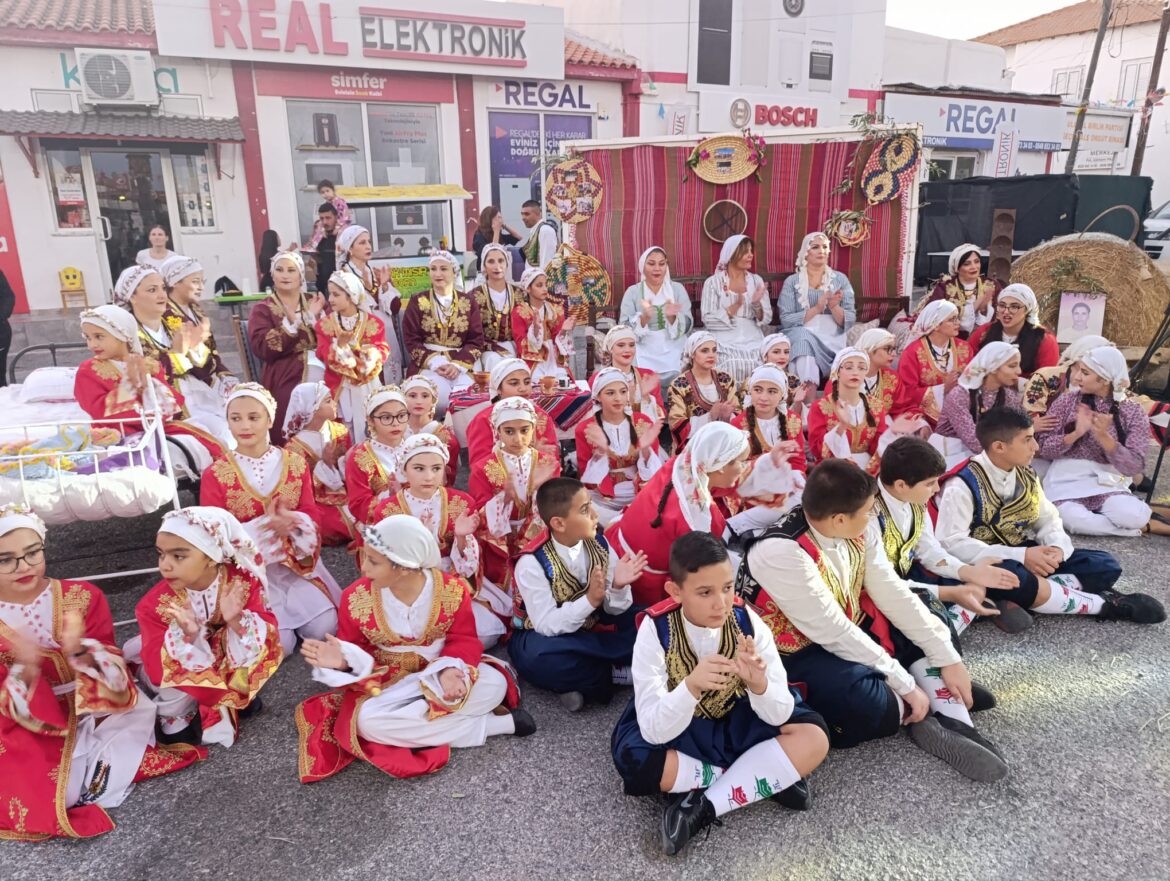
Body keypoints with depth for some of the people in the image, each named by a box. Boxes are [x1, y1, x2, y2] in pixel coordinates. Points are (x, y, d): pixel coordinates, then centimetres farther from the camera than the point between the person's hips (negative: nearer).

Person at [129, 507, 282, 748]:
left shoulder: (243, 582, -23)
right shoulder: (156, 603, -24)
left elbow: (268, 635, -25)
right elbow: (159, 673, -28)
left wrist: (236, 621, -44)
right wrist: (186, 635, -47)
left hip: (229, 662, 2)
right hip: (184, 671, -1)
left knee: (266, 643, -22)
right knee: (175, 693, -31)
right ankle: (177, 718, 2)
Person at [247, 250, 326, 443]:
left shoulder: (315, 303, 17)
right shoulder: (262, 309, 6)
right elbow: (263, 349, -9)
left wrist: (314, 317, -11)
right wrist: (291, 323, -18)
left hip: (323, 376, 3)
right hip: (287, 382, -3)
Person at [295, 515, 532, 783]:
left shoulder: (452, 590, -17)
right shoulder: (356, 597, -13)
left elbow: (464, 640, -10)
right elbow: (354, 649, -3)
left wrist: (449, 669, -31)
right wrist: (344, 661, -27)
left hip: (440, 673, -1)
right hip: (387, 682, 2)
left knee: (495, 683, -28)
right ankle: (494, 724, -25)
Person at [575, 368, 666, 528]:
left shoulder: (643, 422, -2)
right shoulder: (585, 429, -5)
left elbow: (655, 474, -2)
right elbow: (588, 480, -7)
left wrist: (645, 449, -23)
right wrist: (600, 451, -25)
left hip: (641, 496, 2)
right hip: (603, 501, -2)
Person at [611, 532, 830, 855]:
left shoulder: (747, 622, -17)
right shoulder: (655, 631, -24)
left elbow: (778, 716, -16)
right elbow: (653, 731, -28)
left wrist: (758, 683, -39)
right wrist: (691, 686, -46)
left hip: (738, 725, 2)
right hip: (673, 731, -1)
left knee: (814, 737, -20)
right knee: (634, 759, -33)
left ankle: (703, 807, -20)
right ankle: (769, 778, -14)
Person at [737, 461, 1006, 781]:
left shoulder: (858, 533, -8)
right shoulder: (781, 552, -31)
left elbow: (892, 592, -4)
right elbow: (832, 632, -28)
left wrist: (948, 658, -7)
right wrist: (906, 685, -22)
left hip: (848, 631, 8)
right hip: (796, 655, -8)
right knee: (868, 702, -33)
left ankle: (951, 723, -11)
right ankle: (942, 699, -3)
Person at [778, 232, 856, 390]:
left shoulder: (840, 279, 11)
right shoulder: (792, 282, 7)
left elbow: (850, 320, 4)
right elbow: (786, 320, -5)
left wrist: (834, 307, -15)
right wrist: (816, 309, -15)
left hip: (832, 339, 0)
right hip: (800, 337, 0)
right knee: (803, 336, -35)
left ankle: (809, 395, -30)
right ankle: (810, 392, -37)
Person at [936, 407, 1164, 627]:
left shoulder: (1026, 475, 3)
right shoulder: (963, 485, -19)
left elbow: (1048, 519, 12)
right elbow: (952, 544, -25)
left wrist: (1057, 547, -13)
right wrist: (1021, 556, -27)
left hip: (1024, 555, 7)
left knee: (1103, 565, -3)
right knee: (1015, 579, -39)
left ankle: (1019, 597, -22)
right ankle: (1104, 604, -14)